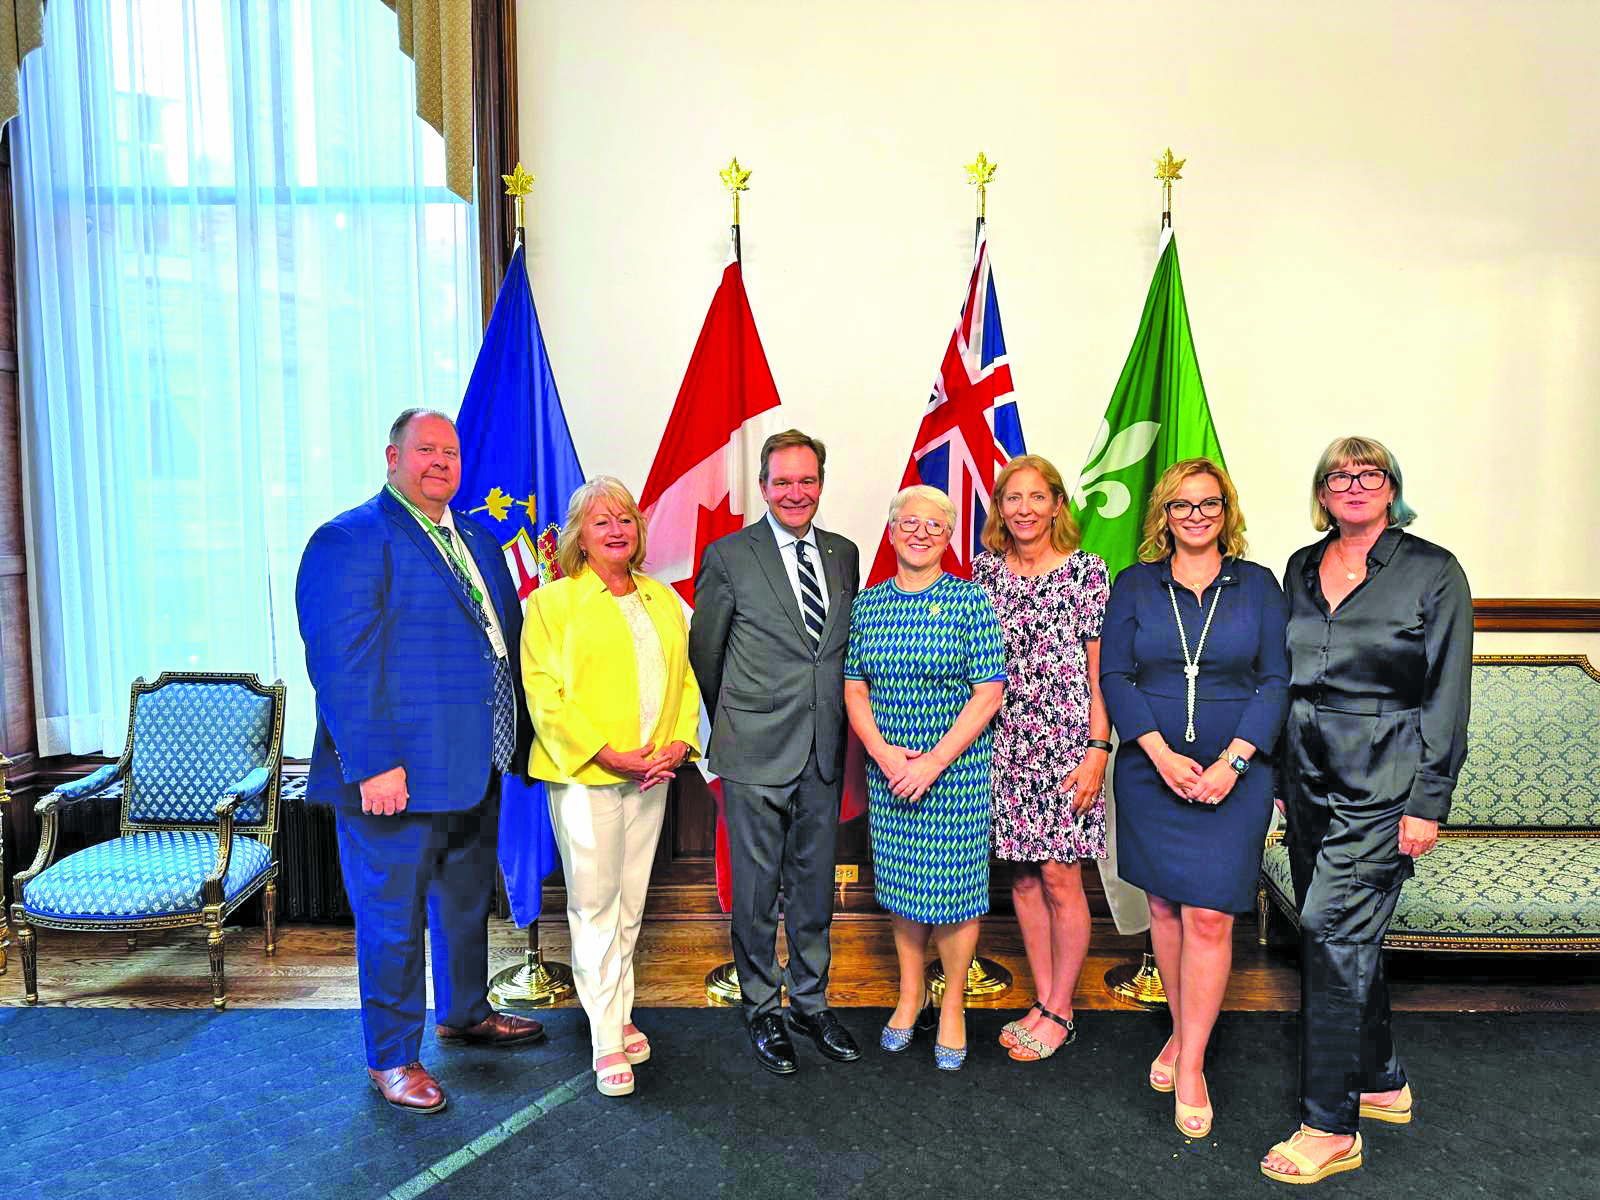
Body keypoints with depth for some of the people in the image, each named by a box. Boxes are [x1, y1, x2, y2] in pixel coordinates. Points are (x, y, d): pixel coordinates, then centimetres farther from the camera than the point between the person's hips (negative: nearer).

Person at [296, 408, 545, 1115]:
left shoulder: (478, 544, 14)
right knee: (392, 921, 7)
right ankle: (392, 1056, 26)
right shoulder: (350, 541, -11)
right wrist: (373, 765, -23)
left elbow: (506, 641, 17)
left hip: (476, 769, 8)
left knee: (467, 902, 23)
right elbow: (340, 664, -18)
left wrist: (520, 740, 12)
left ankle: (464, 1012, 44)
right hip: (396, 775, -8)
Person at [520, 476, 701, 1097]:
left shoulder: (664, 600, 14)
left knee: (631, 899, 12)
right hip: (584, 773, -4)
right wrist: (606, 754, -16)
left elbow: (685, 678, 13)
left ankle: (619, 1013, 27)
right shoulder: (553, 602, -3)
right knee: (594, 902, 0)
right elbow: (544, 692, -10)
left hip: (651, 775, 5)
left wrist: (679, 744, -3)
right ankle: (607, 1041, 10)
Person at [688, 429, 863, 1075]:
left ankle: (810, 1001, 35)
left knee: (815, 885, 16)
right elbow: (704, 653, 1)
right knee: (755, 892, 9)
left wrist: (840, 731, 13)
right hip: (756, 755, -4)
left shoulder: (844, 554, 7)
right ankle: (761, 1010, 29)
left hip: (823, 754, 4)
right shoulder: (728, 556, -6)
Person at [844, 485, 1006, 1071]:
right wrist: (883, 752, -10)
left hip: (956, 769, -3)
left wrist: (933, 763, -15)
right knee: (900, 886, 14)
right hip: (887, 767, 4)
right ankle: (910, 995, 34)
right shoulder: (867, 604, 5)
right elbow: (855, 689, 6)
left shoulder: (970, 601, -7)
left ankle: (953, 1006, 26)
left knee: (954, 889, 5)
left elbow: (988, 694, -10)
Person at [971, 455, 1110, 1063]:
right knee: (1023, 877, 11)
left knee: (1059, 877, 2)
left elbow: (1100, 671, -4)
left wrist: (1097, 750, -11)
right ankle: (1044, 1001, 26)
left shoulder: (1086, 570, -4)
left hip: (1064, 739, -4)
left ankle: (1060, 1012, 19)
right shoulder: (986, 568, 7)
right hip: (1003, 741, 4)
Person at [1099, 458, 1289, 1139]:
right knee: (1164, 906, 11)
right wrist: (1162, 754, -12)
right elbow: (1114, 676, 0)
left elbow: (1276, 680, 0)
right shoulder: (1134, 586, 5)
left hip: (1233, 775, -1)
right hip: (1151, 770, 1)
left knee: (1209, 915, -4)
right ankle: (1182, 1030, 31)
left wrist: (1232, 761, -12)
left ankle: (1191, 1066, 10)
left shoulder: (1257, 586, 4)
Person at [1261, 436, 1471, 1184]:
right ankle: (1383, 1083, 34)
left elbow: (1448, 694, -6)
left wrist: (1428, 802, -11)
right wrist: (1277, 775, 12)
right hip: (1309, 779, 6)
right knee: (1346, 938, 14)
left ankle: (1331, 1128, 3)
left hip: (1383, 786, -5)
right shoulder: (1301, 569, 10)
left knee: (1332, 932, -9)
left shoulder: (1433, 571, -4)